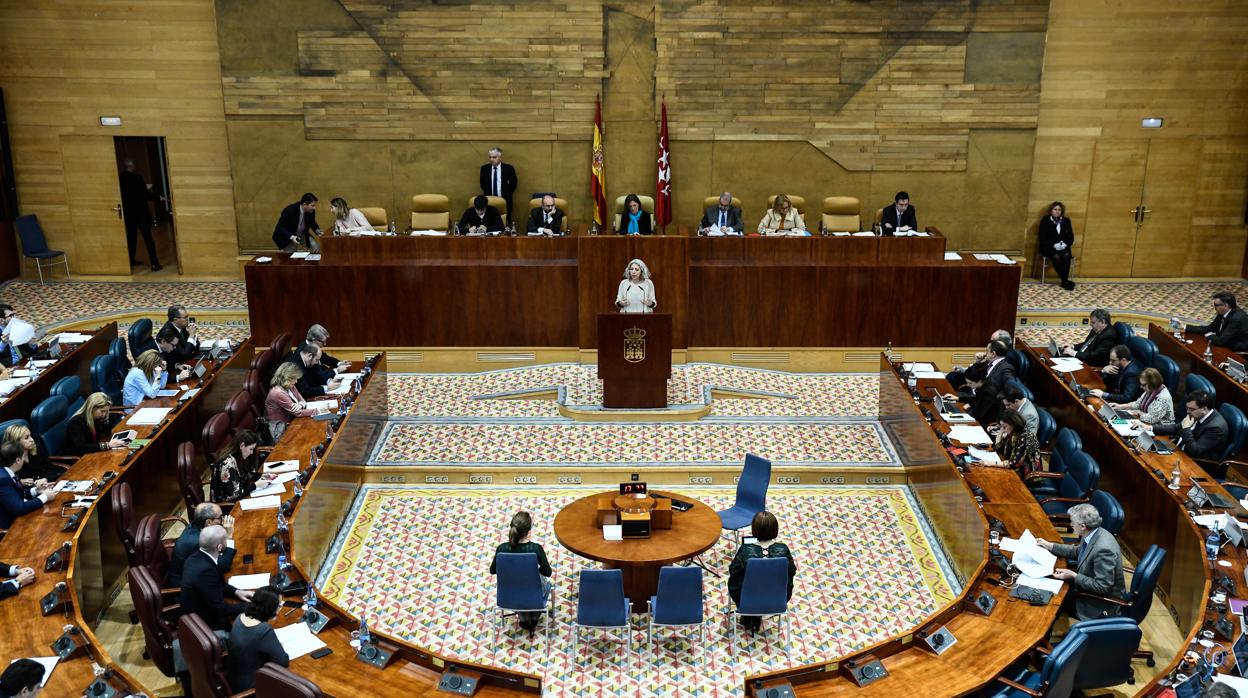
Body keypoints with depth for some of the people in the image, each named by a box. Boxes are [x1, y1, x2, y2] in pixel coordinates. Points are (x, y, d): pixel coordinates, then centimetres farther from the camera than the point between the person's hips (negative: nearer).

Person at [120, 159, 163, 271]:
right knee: (147, 237, -3)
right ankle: (154, 264, -7)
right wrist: (158, 198, 3)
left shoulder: (119, 178, 0)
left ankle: (131, 260, 27)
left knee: (131, 235, 19)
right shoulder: (136, 177, -15)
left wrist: (145, 188, 20)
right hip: (140, 212, -5)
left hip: (127, 212, 5)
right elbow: (146, 195, -14)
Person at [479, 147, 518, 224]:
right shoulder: (484, 168, 3)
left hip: (504, 201, -1)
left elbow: (513, 184, 7)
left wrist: (507, 195, 5)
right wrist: (487, 194, 9)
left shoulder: (509, 168, -2)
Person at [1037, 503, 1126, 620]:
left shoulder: (1103, 549, -34)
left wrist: (1073, 576, -25)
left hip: (1104, 603, -8)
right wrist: (1050, 546, 9)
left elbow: (1102, 587, -29)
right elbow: (1078, 552, 14)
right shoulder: (1093, 534, -7)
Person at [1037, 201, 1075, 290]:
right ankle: (1066, 281, -26)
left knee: (1066, 256, -31)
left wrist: (1065, 244, -11)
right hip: (1048, 247, -3)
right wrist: (1054, 245, -17)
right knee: (1056, 257, -33)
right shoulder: (1045, 220, 0)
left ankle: (1064, 281, -32)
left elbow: (1071, 236, 10)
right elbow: (1042, 238, -6)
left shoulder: (1066, 221, 11)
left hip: (1062, 246, 3)